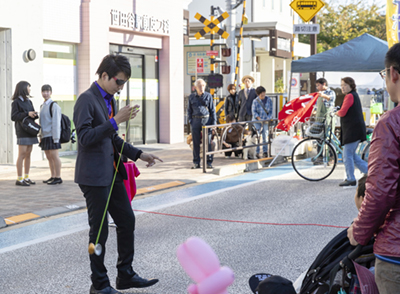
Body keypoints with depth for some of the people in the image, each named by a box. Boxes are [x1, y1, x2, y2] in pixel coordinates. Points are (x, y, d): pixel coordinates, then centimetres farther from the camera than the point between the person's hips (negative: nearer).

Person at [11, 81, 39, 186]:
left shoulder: (28, 101, 16)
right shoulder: (16, 102, -5)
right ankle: (19, 179, -4)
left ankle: (26, 177, 13)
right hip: (22, 132, -7)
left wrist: (34, 114, -4)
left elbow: (33, 114, 19)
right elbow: (13, 116, -12)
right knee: (22, 154, -7)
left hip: (30, 131, 7)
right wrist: (27, 114, -18)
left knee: (28, 154, 7)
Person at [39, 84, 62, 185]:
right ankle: (52, 176, 17)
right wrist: (40, 136, 18)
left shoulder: (54, 106, -8)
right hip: (44, 136, 8)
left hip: (52, 135, -8)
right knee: (49, 157, 10)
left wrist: (56, 138, -17)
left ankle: (58, 177, -2)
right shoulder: (42, 106, 17)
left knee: (54, 156, -6)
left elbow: (56, 123, -13)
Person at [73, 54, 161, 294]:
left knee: (127, 220, 12)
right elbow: (85, 137, -23)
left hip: (112, 173, 9)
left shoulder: (110, 99, 14)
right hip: (94, 175, -9)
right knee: (99, 229, -1)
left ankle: (126, 275, 24)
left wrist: (139, 154, 15)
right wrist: (115, 120, -26)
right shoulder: (87, 100, -14)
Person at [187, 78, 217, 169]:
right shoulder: (192, 97, 9)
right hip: (196, 121, 2)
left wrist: (214, 122, -2)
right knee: (196, 142, 3)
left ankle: (209, 162, 3)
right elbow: (189, 110, 14)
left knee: (208, 142, -3)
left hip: (206, 120, -2)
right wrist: (190, 121, 1)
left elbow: (212, 110, 5)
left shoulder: (208, 96, 4)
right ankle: (196, 163, 10)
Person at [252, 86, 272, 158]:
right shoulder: (255, 101, -3)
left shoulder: (269, 100, 3)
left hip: (266, 121, 2)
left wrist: (268, 119, -9)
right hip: (257, 120, -2)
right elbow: (253, 112, -5)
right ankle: (257, 152, -1)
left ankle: (265, 152, 3)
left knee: (265, 136, -3)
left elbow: (270, 111, 6)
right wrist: (259, 118, -17)